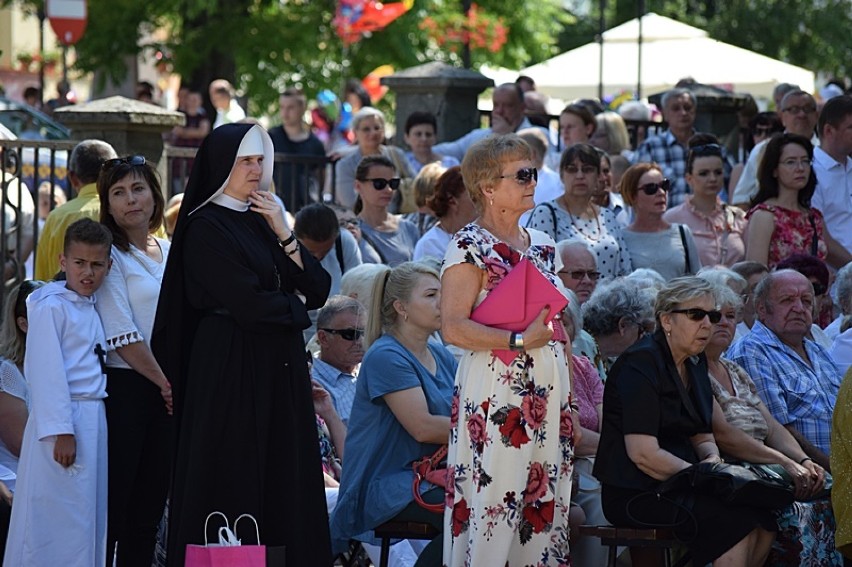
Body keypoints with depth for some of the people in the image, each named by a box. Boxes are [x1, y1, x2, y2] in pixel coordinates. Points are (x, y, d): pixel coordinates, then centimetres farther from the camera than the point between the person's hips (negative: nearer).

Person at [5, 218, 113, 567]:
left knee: (91, 510, 10)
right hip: (63, 421, -8)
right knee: (58, 515, -7)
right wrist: (60, 431, -20)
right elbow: (47, 371, -16)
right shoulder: (50, 307, -11)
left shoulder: (92, 308, 14)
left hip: (93, 419, 8)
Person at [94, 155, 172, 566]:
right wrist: (166, 382, -9)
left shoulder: (169, 252, 14)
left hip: (168, 390, 6)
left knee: (151, 504, 6)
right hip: (123, 389, -6)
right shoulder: (110, 255, -5)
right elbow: (123, 337, -11)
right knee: (113, 505, -8)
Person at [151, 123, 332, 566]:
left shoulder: (263, 220, 15)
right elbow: (248, 304, -17)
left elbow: (318, 289, 8)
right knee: (235, 483, -5)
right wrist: (295, 305, 1)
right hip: (230, 366, -7)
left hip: (280, 366, 7)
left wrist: (284, 236, -5)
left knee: (284, 479, 4)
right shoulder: (206, 228, -8)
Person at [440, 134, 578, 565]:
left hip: (548, 389, 7)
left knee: (545, 507, 6)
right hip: (495, 390, -7)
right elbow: (453, 328, -16)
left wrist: (570, 404, 16)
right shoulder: (470, 247, -6)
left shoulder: (542, 246, 16)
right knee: (492, 507, -9)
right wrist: (520, 340, -21)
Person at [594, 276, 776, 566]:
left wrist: (712, 459, -5)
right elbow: (642, 453, -21)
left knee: (764, 515, -10)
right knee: (738, 520, -24)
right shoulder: (641, 363, -14)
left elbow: (702, 437, 18)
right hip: (634, 495, -9)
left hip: (677, 486, 9)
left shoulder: (695, 365, 14)